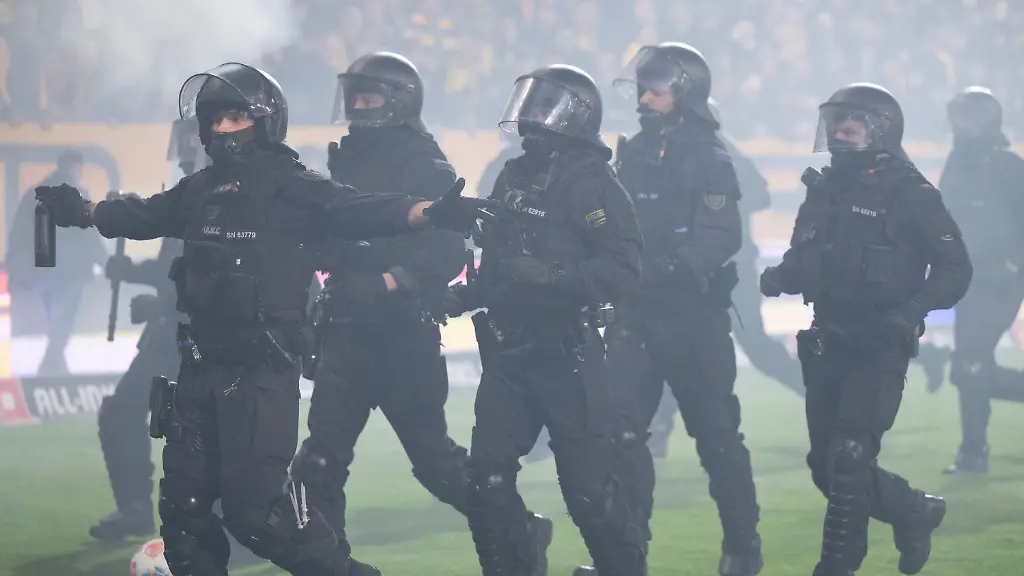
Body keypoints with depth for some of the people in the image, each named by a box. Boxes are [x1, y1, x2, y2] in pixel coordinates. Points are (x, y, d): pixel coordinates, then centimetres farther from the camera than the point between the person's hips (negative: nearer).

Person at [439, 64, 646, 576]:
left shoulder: (589, 182, -10)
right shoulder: (514, 178, 14)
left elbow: (622, 268, -19)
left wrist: (549, 277, -27)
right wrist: (463, 297, 9)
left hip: (566, 356, -7)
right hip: (509, 354, 7)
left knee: (587, 485, -5)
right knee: (487, 480, 2)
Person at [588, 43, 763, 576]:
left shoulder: (708, 158, -8)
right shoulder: (633, 153, 12)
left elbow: (720, 236, -19)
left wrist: (669, 267, -32)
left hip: (693, 316, -6)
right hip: (635, 313, 6)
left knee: (715, 433, 3)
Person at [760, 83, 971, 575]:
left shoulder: (908, 193, -9)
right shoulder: (824, 189, 10)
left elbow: (955, 267, -8)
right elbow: (803, 261, 18)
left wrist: (913, 308, -23)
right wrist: (778, 277, -4)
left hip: (881, 349, -7)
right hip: (827, 346, 7)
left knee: (849, 457, -15)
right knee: (827, 466, 10)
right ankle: (914, 512, 32)